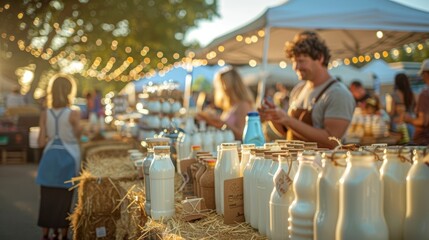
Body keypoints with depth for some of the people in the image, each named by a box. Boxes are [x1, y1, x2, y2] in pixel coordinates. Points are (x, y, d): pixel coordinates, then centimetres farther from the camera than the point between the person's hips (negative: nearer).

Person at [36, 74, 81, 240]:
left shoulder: (45, 114, -3)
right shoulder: (73, 113, -13)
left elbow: (41, 142, -4)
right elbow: (77, 135, -1)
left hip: (50, 157, 3)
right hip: (68, 157, -3)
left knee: (47, 198, 11)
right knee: (64, 199, 8)